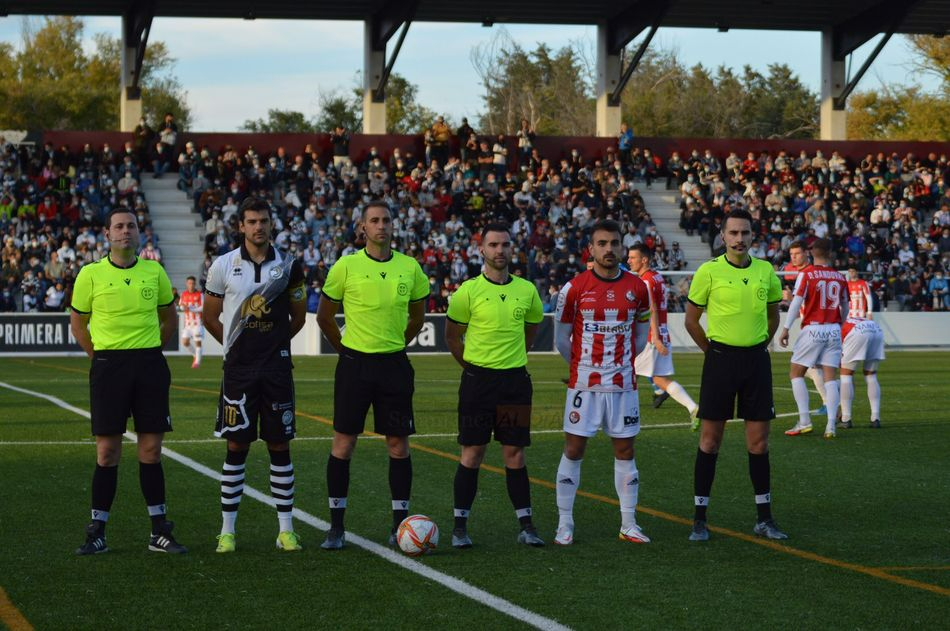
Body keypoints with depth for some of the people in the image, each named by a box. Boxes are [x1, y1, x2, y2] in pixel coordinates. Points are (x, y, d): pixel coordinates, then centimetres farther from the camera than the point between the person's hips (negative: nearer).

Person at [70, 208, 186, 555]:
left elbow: (169, 319, 18)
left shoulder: (154, 272, 5)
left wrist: (148, 350, 11)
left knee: (151, 449, 3)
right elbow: (77, 323, 9)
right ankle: (98, 532, 5)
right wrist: (102, 356, 4)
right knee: (107, 451, -2)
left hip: (150, 365, 2)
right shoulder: (91, 274, 0)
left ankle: (159, 531, 10)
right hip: (108, 367, -2)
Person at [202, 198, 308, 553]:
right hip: (238, 369, -1)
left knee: (280, 446, 3)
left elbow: (298, 317, 14)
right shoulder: (224, 266, 0)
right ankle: (227, 530, 7)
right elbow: (209, 316, 9)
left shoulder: (288, 266, 2)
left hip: (277, 367, 1)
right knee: (236, 447, 0)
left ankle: (286, 530, 9)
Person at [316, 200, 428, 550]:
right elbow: (324, 316, 7)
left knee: (398, 445, 3)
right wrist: (346, 349, 7)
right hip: (354, 364, -2)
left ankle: (400, 525, 11)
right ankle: (336, 527, 7)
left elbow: (417, 316, 19)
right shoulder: (346, 266, -4)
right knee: (344, 443, -1)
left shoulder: (410, 268, 3)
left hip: (394, 365, 2)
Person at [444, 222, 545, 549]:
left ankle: (526, 525, 8)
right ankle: (460, 526, 6)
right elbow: (452, 336, 6)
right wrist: (474, 366, 8)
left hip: (515, 379, 2)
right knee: (472, 452, 0)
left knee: (515, 453, 4)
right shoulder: (468, 291, -4)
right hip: (477, 379, -2)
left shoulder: (527, 291, 4)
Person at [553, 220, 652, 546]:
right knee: (574, 450, -1)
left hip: (623, 384, 2)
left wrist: (625, 359, 12)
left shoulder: (637, 288, 2)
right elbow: (561, 338, 5)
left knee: (625, 450, 6)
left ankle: (628, 525, 12)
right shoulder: (574, 288, -6)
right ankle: (564, 525, 6)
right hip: (584, 385, -2)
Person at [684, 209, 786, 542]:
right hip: (720, 360, -3)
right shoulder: (709, 271, -5)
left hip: (756, 359, 3)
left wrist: (758, 347, 13)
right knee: (710, 439, -1)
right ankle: (700, 519, 5)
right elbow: (691, 320, 3)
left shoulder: (765, 272, 5)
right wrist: (714, 352, 4)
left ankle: (764, 517, 13)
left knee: (759, 440, 4)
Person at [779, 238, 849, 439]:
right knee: (830, 377, 3)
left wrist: (786, 329, -7)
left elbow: (797, 302, -11)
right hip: (833, 330, 4)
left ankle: (804, 421, -1)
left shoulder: (806, 274, -5)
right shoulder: (840, 277, 7)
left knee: (796, 373, 7)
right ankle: (831, 425, -5)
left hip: (813, 329, -4)